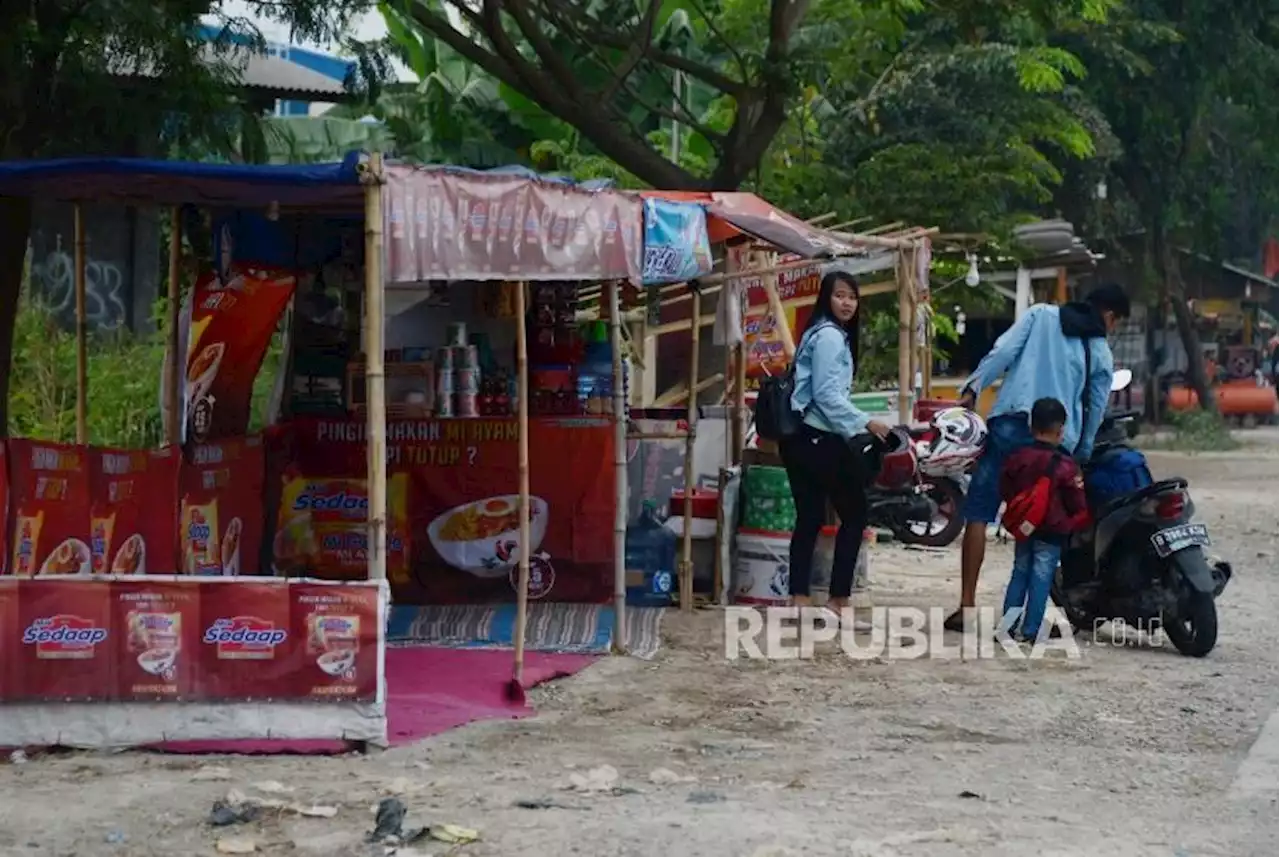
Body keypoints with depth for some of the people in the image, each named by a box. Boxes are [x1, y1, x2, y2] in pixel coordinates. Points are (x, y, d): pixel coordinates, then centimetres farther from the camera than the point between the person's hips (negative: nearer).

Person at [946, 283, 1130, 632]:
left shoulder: (1041, 315, 10)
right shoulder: (1102, 355, 13)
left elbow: (1003, 350, -4)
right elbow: (1095, 412, 15)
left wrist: (972, 389, -5)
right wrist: (1081, 457, 25)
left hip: (1010, 424, -1)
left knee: (978, 514, 1)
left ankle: (966, 607, -6)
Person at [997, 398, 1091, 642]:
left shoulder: (1017, 459, -1)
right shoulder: (1066, 466, -15)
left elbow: (1005, 491, 8)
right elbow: (1078, 505, -10)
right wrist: (1077, 522, 10)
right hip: (1052, 531, -5)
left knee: (1020, 573, 16)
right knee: (1041, 579, 0)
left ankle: (1009, 620, 11)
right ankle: (1029, 631, 0)